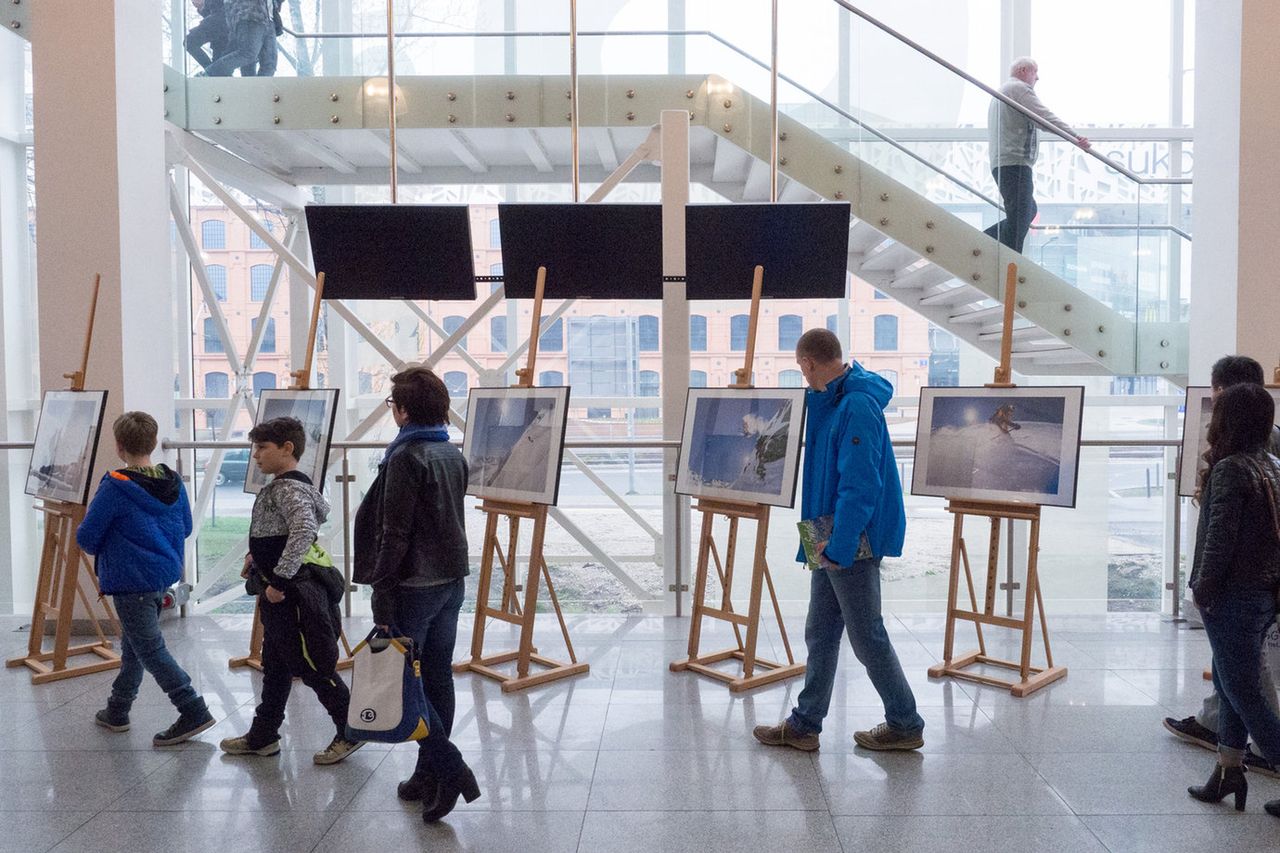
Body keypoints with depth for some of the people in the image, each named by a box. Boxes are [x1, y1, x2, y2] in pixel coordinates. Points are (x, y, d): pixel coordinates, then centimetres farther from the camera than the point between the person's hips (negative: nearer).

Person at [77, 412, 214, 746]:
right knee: (133, 644, 21)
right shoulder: (173, 483, 1)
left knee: (151, 650, -2)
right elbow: (185, 528, 11)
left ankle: (194, 712, -6)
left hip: (132, 582, -7)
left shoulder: (115, 487, -18)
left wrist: (103, 549, 9)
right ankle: (117, 711, 34)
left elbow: (87, 537, -12)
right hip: (165, 575, 8)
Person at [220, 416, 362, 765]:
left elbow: (304, 532, -34)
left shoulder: (289, 488, -19)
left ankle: (350, 732, 11)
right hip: (280, 595, 10)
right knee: (275, 667, 18)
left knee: (314, 666, -1)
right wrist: (258, 557, 20)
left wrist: (279, 581, -30)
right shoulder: (279, 487, 12)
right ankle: (263, 736, 30)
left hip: (295, 593, -10)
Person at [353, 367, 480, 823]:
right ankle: (430, 774, 23)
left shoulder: (406, 457, -16)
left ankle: (450, 769, -4)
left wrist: (382, 592, -14)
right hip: (452, 579, 8)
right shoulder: (453, 454, 10)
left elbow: (394, 533, -18)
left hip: (414, 584, -8)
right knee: (437, 677, 13)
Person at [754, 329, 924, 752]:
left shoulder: (858, 406, -20)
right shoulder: (831, 401, 12)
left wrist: (839, 543, -24)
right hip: (831, 540, 10)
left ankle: (905, 726, 19)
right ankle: (805, 725, 24)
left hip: (851, 541, -10)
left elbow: (861, 485, -25)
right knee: (820, 634, 15)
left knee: (867, 637, 2)